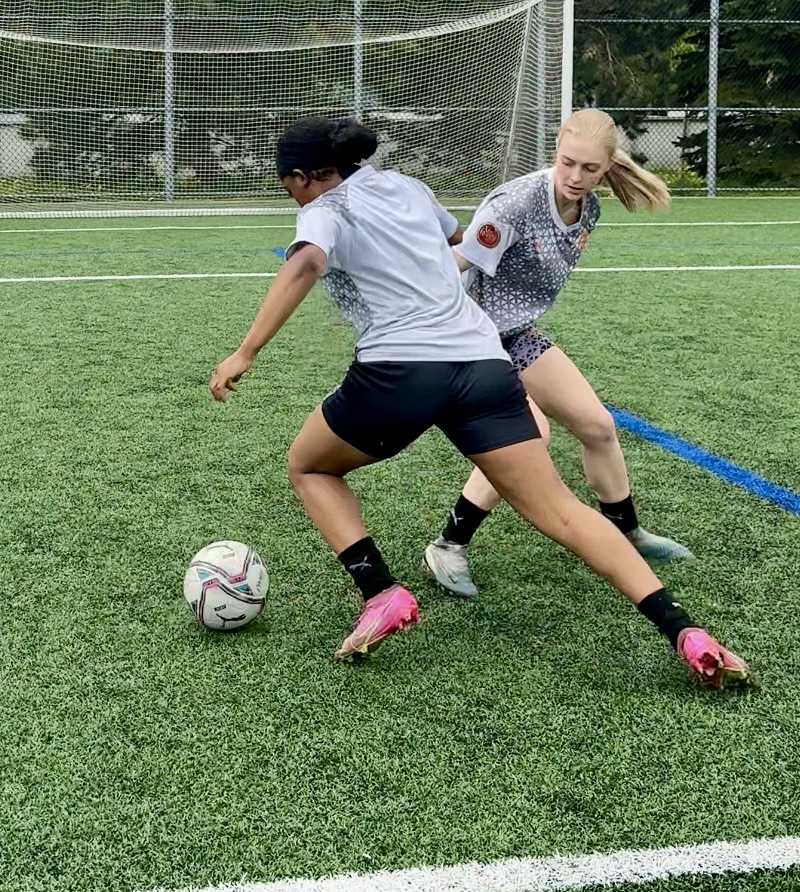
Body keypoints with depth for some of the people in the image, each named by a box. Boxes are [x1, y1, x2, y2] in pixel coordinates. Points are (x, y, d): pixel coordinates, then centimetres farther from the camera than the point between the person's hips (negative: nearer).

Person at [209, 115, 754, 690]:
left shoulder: (325, 211, 7)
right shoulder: (405, 186, 24)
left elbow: (305, 264, -16)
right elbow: (462, 239, 43)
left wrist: (246, 353, -19)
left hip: (397, 370, -5)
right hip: (484, 363, 5)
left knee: (309, 467, 23)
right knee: (559, 510, 2)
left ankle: (382, 597, 6)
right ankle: (684, 632, -13)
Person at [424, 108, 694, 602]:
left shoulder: (588, 209, -1)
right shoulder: (516, 203, -27)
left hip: (518, 334, 9)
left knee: (597, 425, 12)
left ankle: (628, 532, 35)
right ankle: (448, 547, -14)